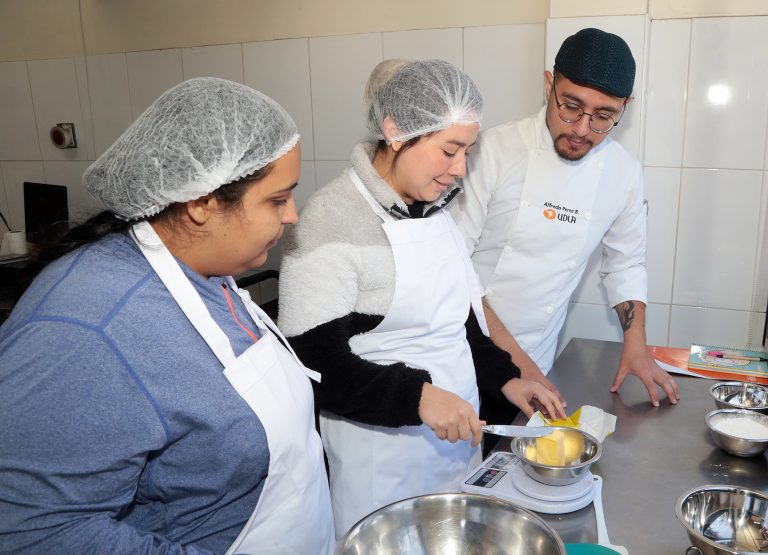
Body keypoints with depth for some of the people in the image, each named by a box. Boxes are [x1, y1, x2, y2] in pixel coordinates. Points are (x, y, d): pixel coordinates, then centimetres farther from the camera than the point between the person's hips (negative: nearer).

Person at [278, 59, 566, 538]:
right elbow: (313, 362, -22)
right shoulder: (331, 222, -21)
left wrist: (503, 377, 1)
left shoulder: (436, 209, 3)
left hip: (457, 438, 8)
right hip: (383, 462, -7)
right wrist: (416, 396, -30)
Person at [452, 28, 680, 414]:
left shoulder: (624, 173, -3)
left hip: (537, 361, 4)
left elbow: (625, 265, 11)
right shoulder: (493, 149, -17)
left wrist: (636, 346, 1)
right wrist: (510, 353, -21)